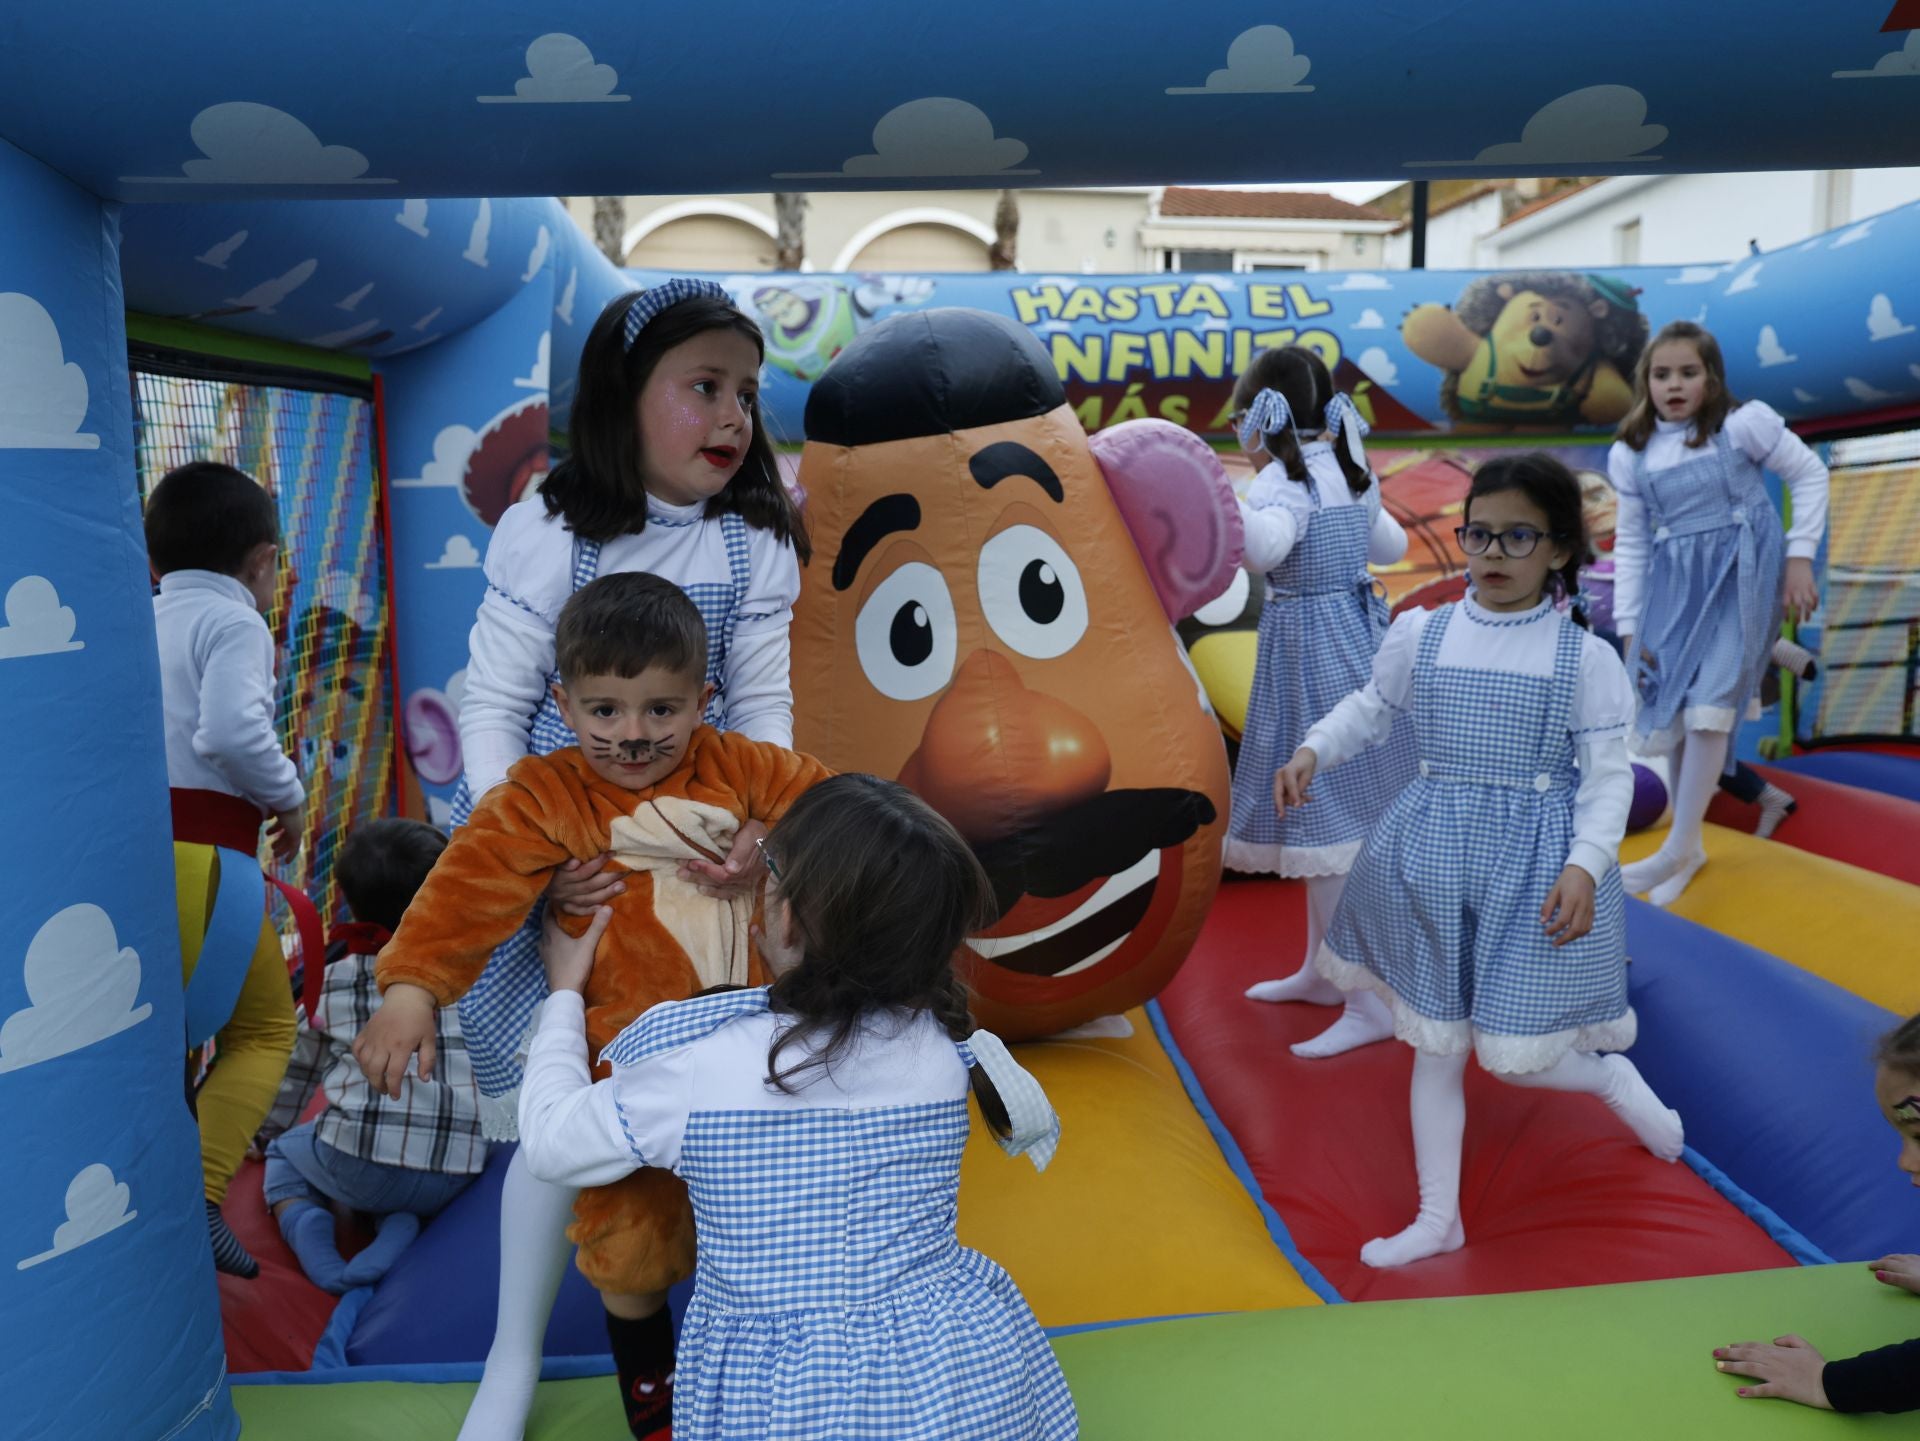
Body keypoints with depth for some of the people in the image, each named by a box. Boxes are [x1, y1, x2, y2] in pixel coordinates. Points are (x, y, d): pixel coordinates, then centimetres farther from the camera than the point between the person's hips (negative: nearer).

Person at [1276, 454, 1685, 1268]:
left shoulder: (1584, 655, -7)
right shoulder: (1421, 634, -1)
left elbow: (1610, 774, -6)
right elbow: (1372, 709, 13)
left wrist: (1585, 866, -19)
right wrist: (1312, 751, -3)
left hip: (1536, 858, -3)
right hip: (1433, 854, 3)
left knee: (1513, 1055, -1)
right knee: (1434, 1044, 12)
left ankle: (1611, 1077, 36)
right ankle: (1438, 1218, 28)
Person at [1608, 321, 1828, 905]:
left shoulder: (1743, 424, -5)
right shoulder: (1630, 455, 4)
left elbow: (1809, 474, 5)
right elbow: (1631, 543, 9)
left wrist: (1800, 556, -3)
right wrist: (1630, 628, 6)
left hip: (1742, 574, -4)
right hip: (1675, 584, 4)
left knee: (1709, 707, -17)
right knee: (1672, 713, 4)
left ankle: (1679, 848, -7)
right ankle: (1690, 849, 21)